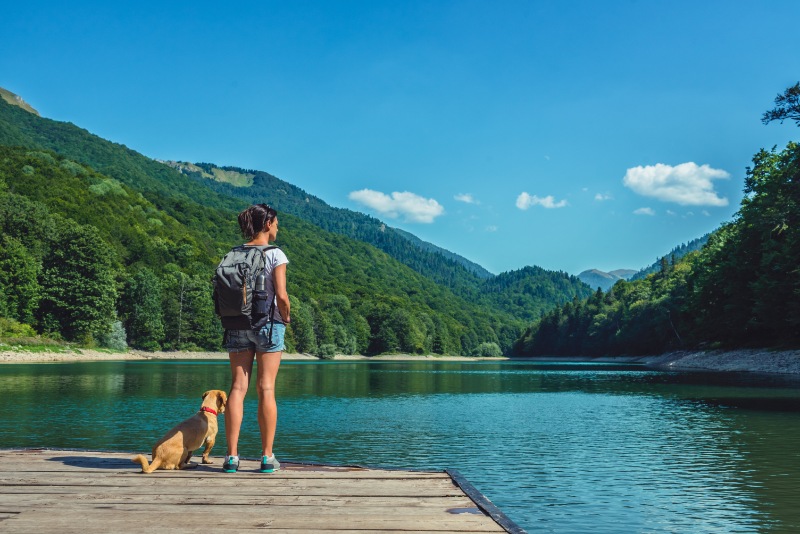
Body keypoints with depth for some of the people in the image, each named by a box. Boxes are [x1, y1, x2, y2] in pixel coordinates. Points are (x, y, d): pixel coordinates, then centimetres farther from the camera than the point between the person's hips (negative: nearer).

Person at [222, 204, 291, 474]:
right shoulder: (275, 254, -6)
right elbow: (281, 296, -12)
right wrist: (286, 318, 5)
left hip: (237, 325, 4)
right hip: (268, 323, -3)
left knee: (237, 387, 4)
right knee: (266, 389, 0)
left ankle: (232, 456, 4)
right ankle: (267, 457, 4)